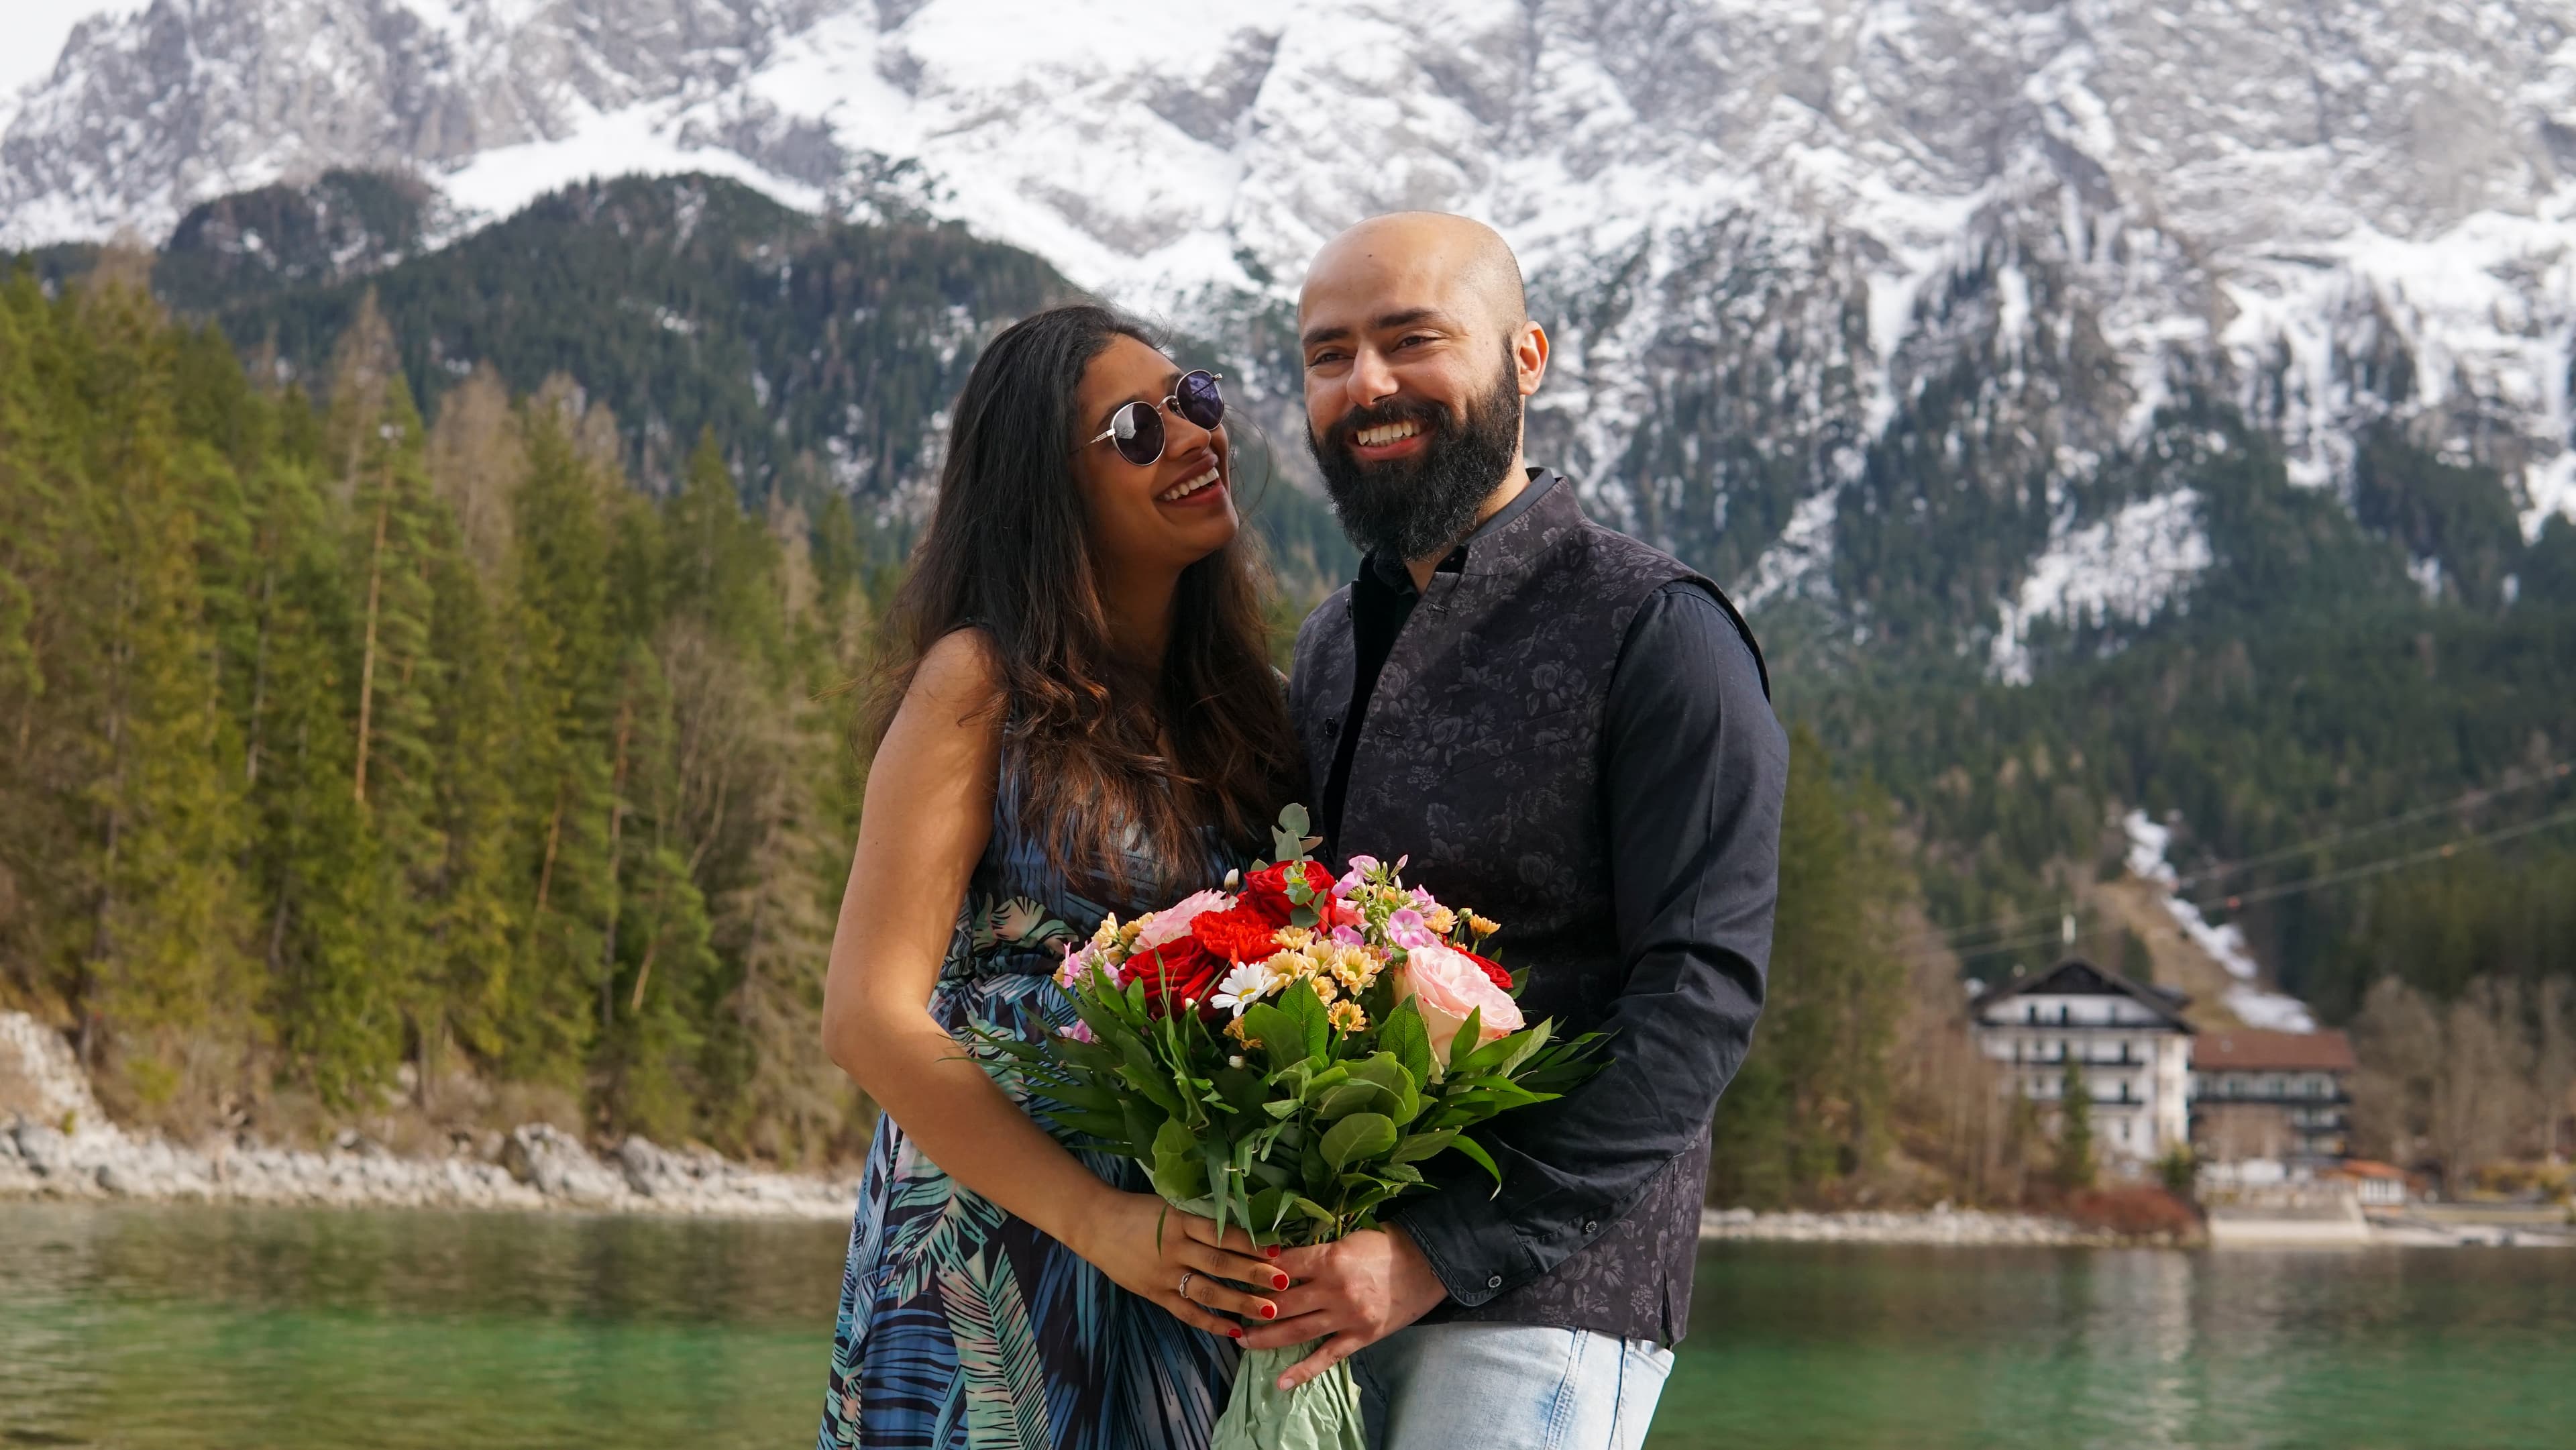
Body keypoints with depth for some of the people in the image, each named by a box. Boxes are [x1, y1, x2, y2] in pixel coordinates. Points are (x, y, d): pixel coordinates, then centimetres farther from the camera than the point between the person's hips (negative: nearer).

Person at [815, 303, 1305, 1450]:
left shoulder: (1235, 697, 11)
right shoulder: (983, 681, -8)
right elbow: (870, 1018, -14)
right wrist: (1100, 1220, -20)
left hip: (1193, 1269, 5)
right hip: (994, 1259, -5)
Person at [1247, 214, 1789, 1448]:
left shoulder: (1654, 634, -7)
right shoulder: (1332, 647, 15)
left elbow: (1702, 999, -13)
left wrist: (1444, 1248, -18)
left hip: (1542, 1293, -6)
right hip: (1327, 1291, 6)